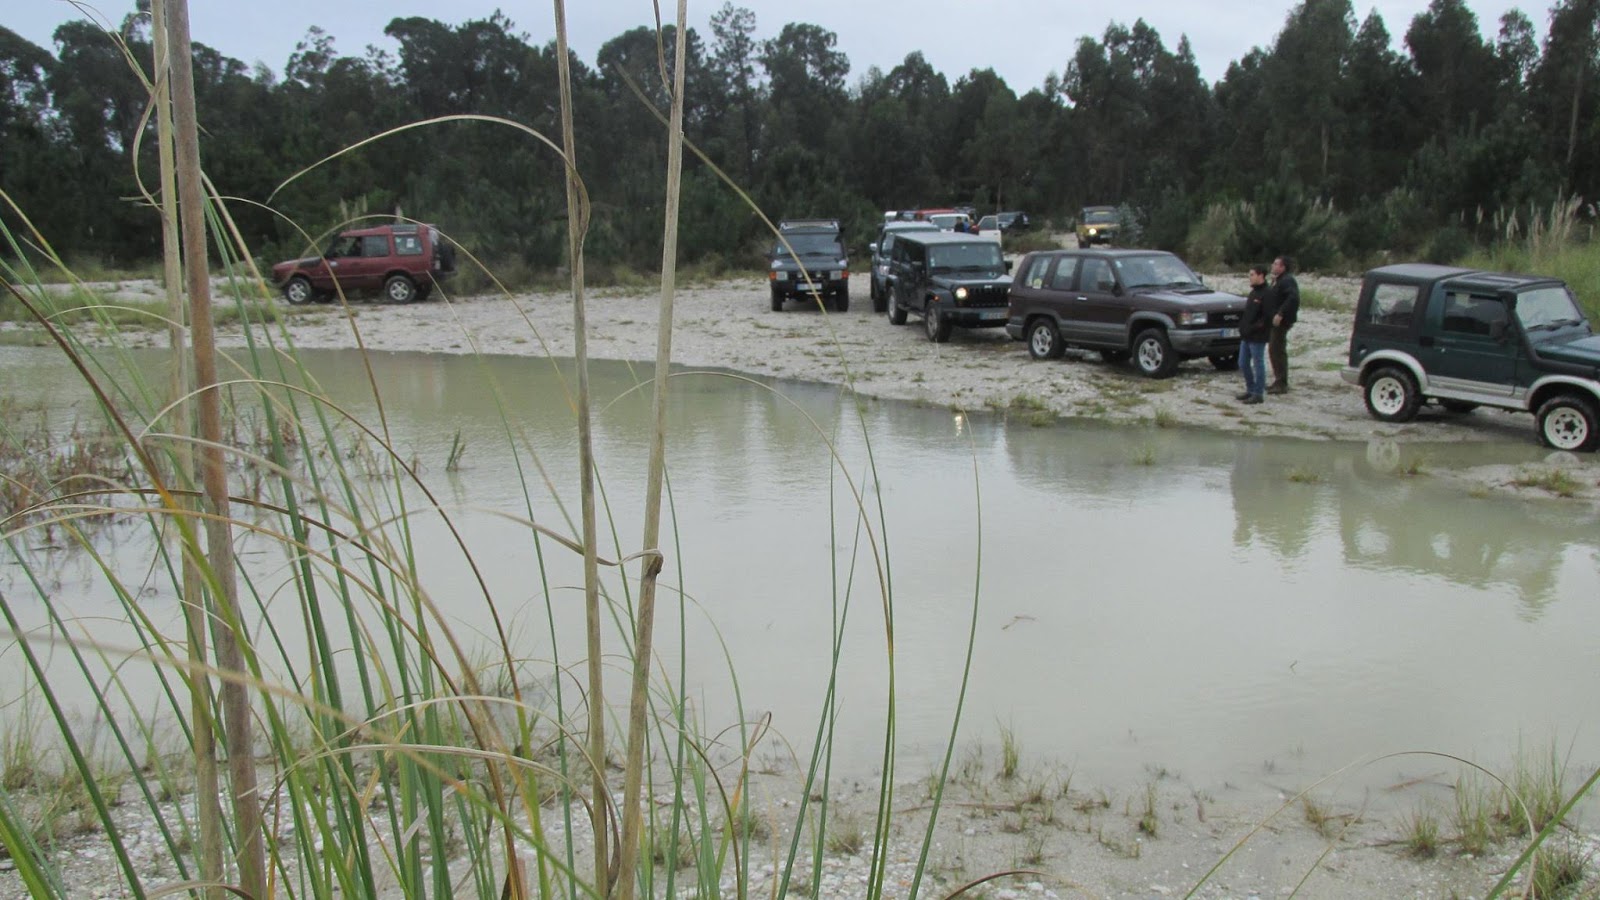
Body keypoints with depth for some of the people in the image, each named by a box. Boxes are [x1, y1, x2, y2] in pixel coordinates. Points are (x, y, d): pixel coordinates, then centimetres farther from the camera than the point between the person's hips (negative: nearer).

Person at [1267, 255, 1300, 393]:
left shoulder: (1287, 281, -15)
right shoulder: (1277, 280, 18)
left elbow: (1293, 298, -30)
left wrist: (1280, 314, -31)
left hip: (1281, 321, -11)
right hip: (1274, 321, 11)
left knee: (1278, 351, -9)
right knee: (1273, 350, 15)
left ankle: (1282, 384, -5)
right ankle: (1278, 381, 23)